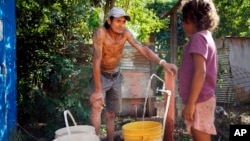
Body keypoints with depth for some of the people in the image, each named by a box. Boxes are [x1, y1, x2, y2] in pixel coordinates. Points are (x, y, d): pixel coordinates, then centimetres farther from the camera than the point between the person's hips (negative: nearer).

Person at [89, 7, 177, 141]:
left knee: (111, 113, 10)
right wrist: (97, 90, -36)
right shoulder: (100, 33, -28)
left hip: (116, 76, 5)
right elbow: (96, 61, -32)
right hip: (101, 75, -5)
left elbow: (142, 49, -21)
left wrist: (162, 62, -36)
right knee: (97, 106, -26)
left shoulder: (125, 33, -15)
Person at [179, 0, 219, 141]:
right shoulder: (207, 36, 15)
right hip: (202, 99, 10)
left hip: (199, 100, -10)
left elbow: (200, 72, -23)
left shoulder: (198, 37, -13)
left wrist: (190, 103, -22)